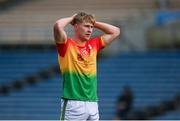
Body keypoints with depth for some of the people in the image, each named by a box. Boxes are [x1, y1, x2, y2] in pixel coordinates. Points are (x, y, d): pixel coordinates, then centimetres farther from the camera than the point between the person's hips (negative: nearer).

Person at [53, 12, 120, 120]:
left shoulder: (93, 45, 15)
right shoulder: (67, 44, -1)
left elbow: (115, 31, 24)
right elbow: (58, 26, -20)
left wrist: (94, 23, 17)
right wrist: (72, 18, 0)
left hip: (92, 103, 6)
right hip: (73, 103, -6)